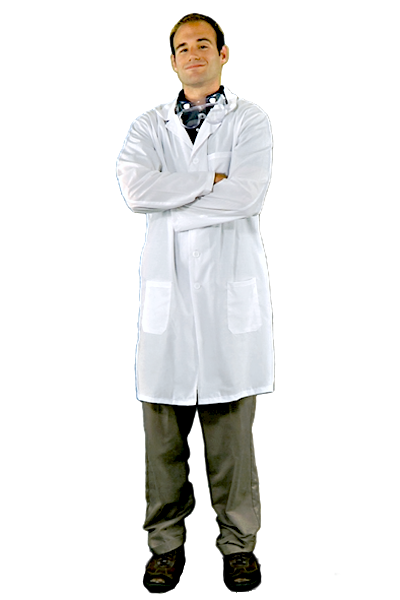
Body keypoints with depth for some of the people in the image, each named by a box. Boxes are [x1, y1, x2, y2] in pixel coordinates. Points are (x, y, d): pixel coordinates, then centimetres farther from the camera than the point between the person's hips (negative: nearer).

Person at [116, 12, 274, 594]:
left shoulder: (250, 121, 7)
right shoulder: (148, 125, 14)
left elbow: (247, 195, -11)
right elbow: (134, 187, -7)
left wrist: (171, 204, -5)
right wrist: (210, 181, -7)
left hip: (232, 285, -1)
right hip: (167, 287, 2)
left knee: (232, 423, 4)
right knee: (163, 425, 4)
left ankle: (239, 541, 19)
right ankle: (166, 543, 19)